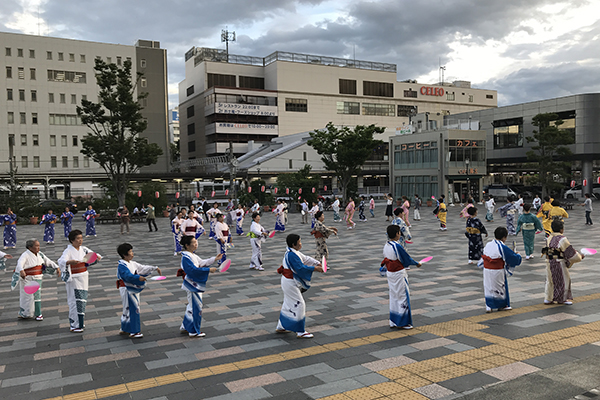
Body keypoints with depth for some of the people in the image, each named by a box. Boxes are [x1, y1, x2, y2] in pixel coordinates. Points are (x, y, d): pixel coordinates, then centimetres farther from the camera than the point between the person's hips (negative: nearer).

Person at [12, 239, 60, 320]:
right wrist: (21, 270, -55)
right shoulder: (25, 255, -17)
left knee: (37, 295, 9)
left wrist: (57, 268, -4)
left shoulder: (39, 254, 4)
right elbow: (20, 264, -35)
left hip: (37, 279, 6)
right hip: (28, 280, -6)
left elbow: (49, 262, 9)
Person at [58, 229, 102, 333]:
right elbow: (61, 261, -30)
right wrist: (69, 261, -51)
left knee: (82, 300, 14)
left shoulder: (83, 249, 4)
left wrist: (97, 256, -12)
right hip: (73, 279, -6)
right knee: (75, 301, -5)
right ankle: (74, 325, 4)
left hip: (83, 278, 7)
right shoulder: (68, 251, -14)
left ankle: (80, 322, 29)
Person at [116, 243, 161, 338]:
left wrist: (155, 269, 14)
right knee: (133, 310, -7)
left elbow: (143, 268, 17)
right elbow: (128, 276, -31)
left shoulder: (132, 263, 11)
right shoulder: (122, 265, -17)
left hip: (134, 289, 9)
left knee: (128, 309, 17)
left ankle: (124, 329, 30)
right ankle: (133, 332, -1)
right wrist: (138, 278, -44)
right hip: (126, 290, -9)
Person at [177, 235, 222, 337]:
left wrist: (215, 259, 10)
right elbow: (194, 270, -29)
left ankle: (185, 327, 34)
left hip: (195, 285, 10)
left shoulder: (192, 255, 9)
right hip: (192, 285, -10)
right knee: (196, 307, -2)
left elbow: (201, 262, 14)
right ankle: (194, 332, 9)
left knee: (192, 306, 20)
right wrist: (209, 270, -26)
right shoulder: (186, 257, -22)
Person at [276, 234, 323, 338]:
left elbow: (305, 258, 11)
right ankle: (300, 332, 3)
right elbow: (301, 268, -26)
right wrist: (315, 269, -18)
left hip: (289, 281, 11)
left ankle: (280, 327, 32)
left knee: (288, 304, 20)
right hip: (290, 283, -11)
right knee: (299, 304, -5)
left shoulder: (293, 252, 7)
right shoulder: (292, 255, -25)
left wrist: (317, 263, 0)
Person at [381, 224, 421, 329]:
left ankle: (393, 321, 22)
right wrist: (417, 264, 3)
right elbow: (407, 259, -13)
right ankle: (402, 322, 11)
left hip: (389, 273, 8)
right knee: (403, 296, 3)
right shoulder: (397, 246, -22)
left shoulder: (386, 245, 2)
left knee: (393, 296, 15)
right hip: (399, 274, -8)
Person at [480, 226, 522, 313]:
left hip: (486, 270, 5)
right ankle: (502, 305, 29)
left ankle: (488, 306, 14)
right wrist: (518, 255, 12)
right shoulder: (503, 247, -17)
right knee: (500, 287, 13)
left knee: (488, 287, 14)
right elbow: (514, 258, -8)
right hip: (498, 272, -5)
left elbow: (484, 256, 13)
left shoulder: (488, 245, 1)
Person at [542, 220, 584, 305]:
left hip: (549, 262, 7)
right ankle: (562, 299, 21)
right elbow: (570, 251, -13)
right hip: (559, 264, -7)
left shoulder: (549, 238, 5)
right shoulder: (562, 239, -17)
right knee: (564, 279, 10)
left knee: (550, 279, 16)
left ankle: (547, 298, 21)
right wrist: (580, 256, 5)